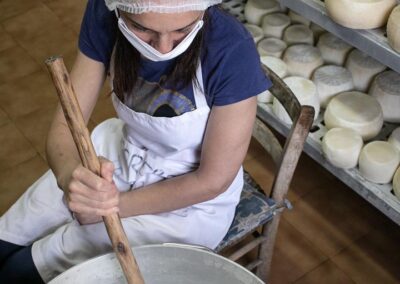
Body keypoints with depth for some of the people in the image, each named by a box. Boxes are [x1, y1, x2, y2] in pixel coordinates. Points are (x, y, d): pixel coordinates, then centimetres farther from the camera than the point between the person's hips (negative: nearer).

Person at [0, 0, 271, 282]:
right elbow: (66, 123, -16)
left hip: (191, 200, -4)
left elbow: (213, 180, -20)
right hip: (122, 151, 4)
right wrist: (69, 172, -39)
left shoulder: (233, 51, -32)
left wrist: (117, 205, -17)